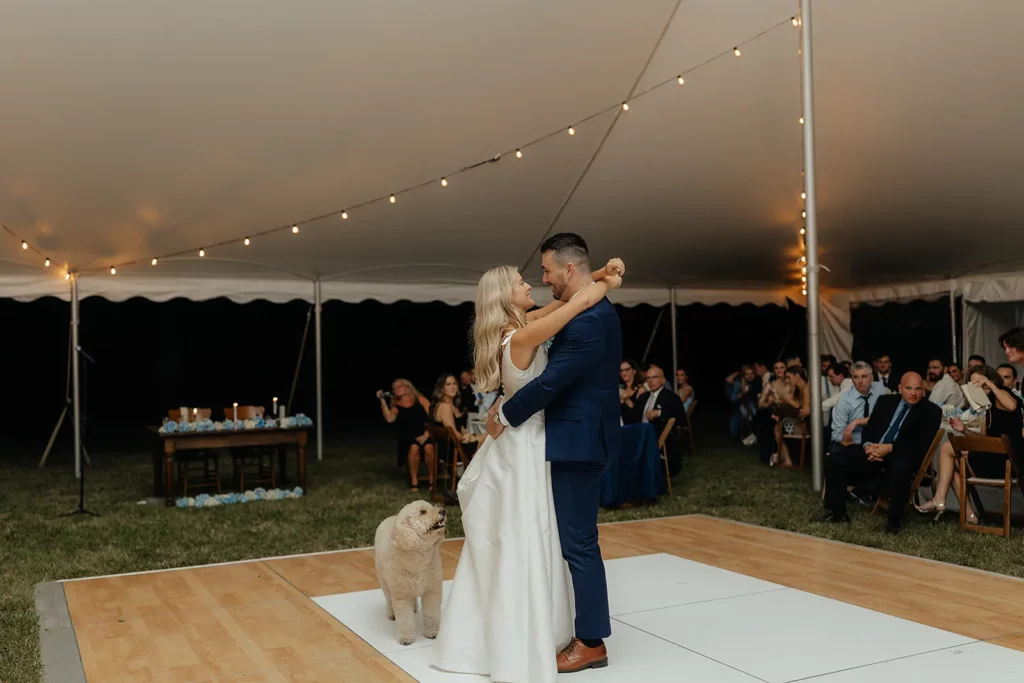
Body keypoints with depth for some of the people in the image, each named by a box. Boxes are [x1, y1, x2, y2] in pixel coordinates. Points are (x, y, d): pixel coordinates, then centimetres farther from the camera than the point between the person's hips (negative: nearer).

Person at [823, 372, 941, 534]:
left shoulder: (931, 411, 2)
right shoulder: (885, 401, 15)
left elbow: (924, 443, -9)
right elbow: (869, 428, 13)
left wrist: (890, 448, -19)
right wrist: (868, 445, -10)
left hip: (903, 454, -5)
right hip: (874, 449, 5)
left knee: (901, 466, -41)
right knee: (834, 460, -12)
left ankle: (895, 520, -26)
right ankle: (837, 512, -3)